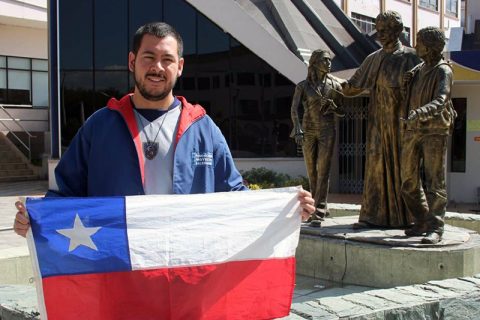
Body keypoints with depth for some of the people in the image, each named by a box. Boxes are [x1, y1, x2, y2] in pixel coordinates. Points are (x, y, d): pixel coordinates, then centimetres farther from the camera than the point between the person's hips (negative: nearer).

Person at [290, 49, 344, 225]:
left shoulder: (335, 85, 3)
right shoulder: (302, 86, -1)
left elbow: (341, 113, 9)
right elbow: (294, 109, -13)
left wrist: (332, 106, -13)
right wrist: (298, 130, -28)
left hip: (327, 131, -1)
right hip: (308, 131, 1)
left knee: (323, 171, -12)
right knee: (312, 172, 8)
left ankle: (318, 214, -14)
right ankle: (321, 207, 25)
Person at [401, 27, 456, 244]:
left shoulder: (443, 71, -10)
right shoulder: (419, 68, 14)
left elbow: (440, 102, -27)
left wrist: (420, 113, -44)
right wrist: (406, 81, 9)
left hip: (435, 131, -8)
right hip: (413, 130, 8)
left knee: (434, 180, -9)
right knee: (409, 180, 8)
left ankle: (435, 228, -9)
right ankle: (422, 222, 19)